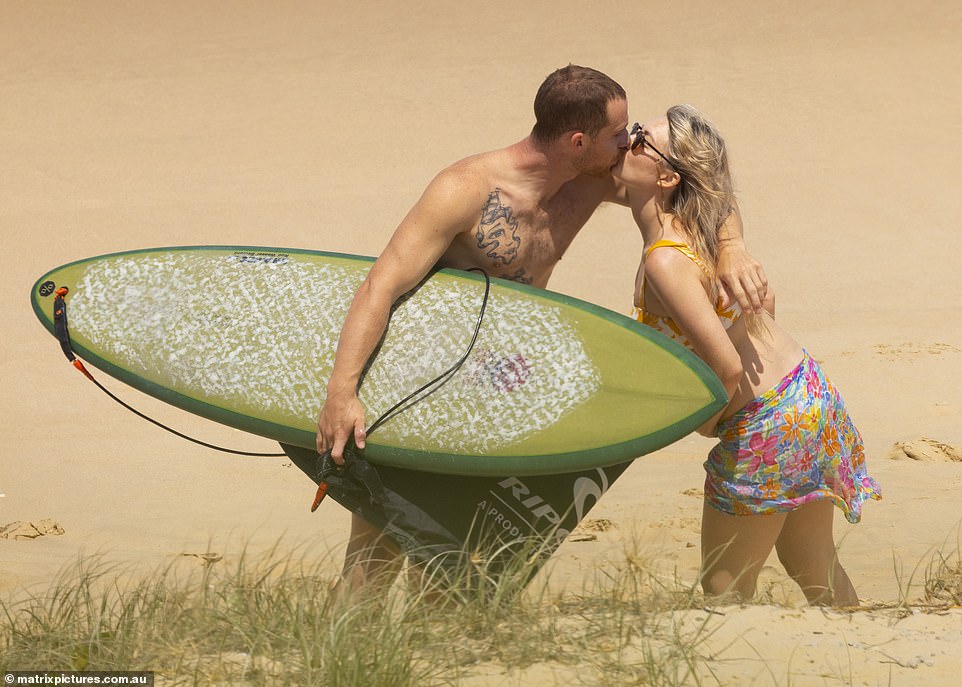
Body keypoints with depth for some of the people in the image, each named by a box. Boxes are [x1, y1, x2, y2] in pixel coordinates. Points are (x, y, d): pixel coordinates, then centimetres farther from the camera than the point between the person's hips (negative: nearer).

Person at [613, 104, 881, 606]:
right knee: (814, 571, 23)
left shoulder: (665, 262, -25)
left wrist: (707, 423, -11)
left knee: (724, 593, 6)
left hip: (764, 427, -9)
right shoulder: (698, 230, 1)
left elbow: (728, 367, -26)